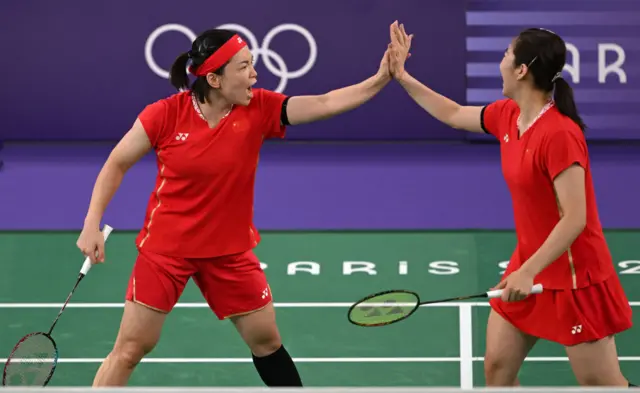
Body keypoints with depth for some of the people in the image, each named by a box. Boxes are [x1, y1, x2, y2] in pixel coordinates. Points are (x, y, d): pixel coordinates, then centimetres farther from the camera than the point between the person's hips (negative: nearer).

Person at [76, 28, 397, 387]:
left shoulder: (259, 109, -12)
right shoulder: (165, 114, -18)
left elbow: (325, 103, -17)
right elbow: (117, 165, -7)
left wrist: (381, 78, -28)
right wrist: (92, 225, -11)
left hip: (230, 250, 3)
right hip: (165, 247, -3)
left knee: (267, 340, 12)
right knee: (131, 349, -1)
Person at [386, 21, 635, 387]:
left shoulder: (559, 135, -25)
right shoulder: (507, 115, 1)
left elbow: (574, 219, -26)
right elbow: (454, 114, 21)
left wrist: (528, 271, -30)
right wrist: (402, 76, 18)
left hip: (574, 278, -8)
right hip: (529, 268, 9)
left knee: (604, 384, -1)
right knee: (497, 367, 10)